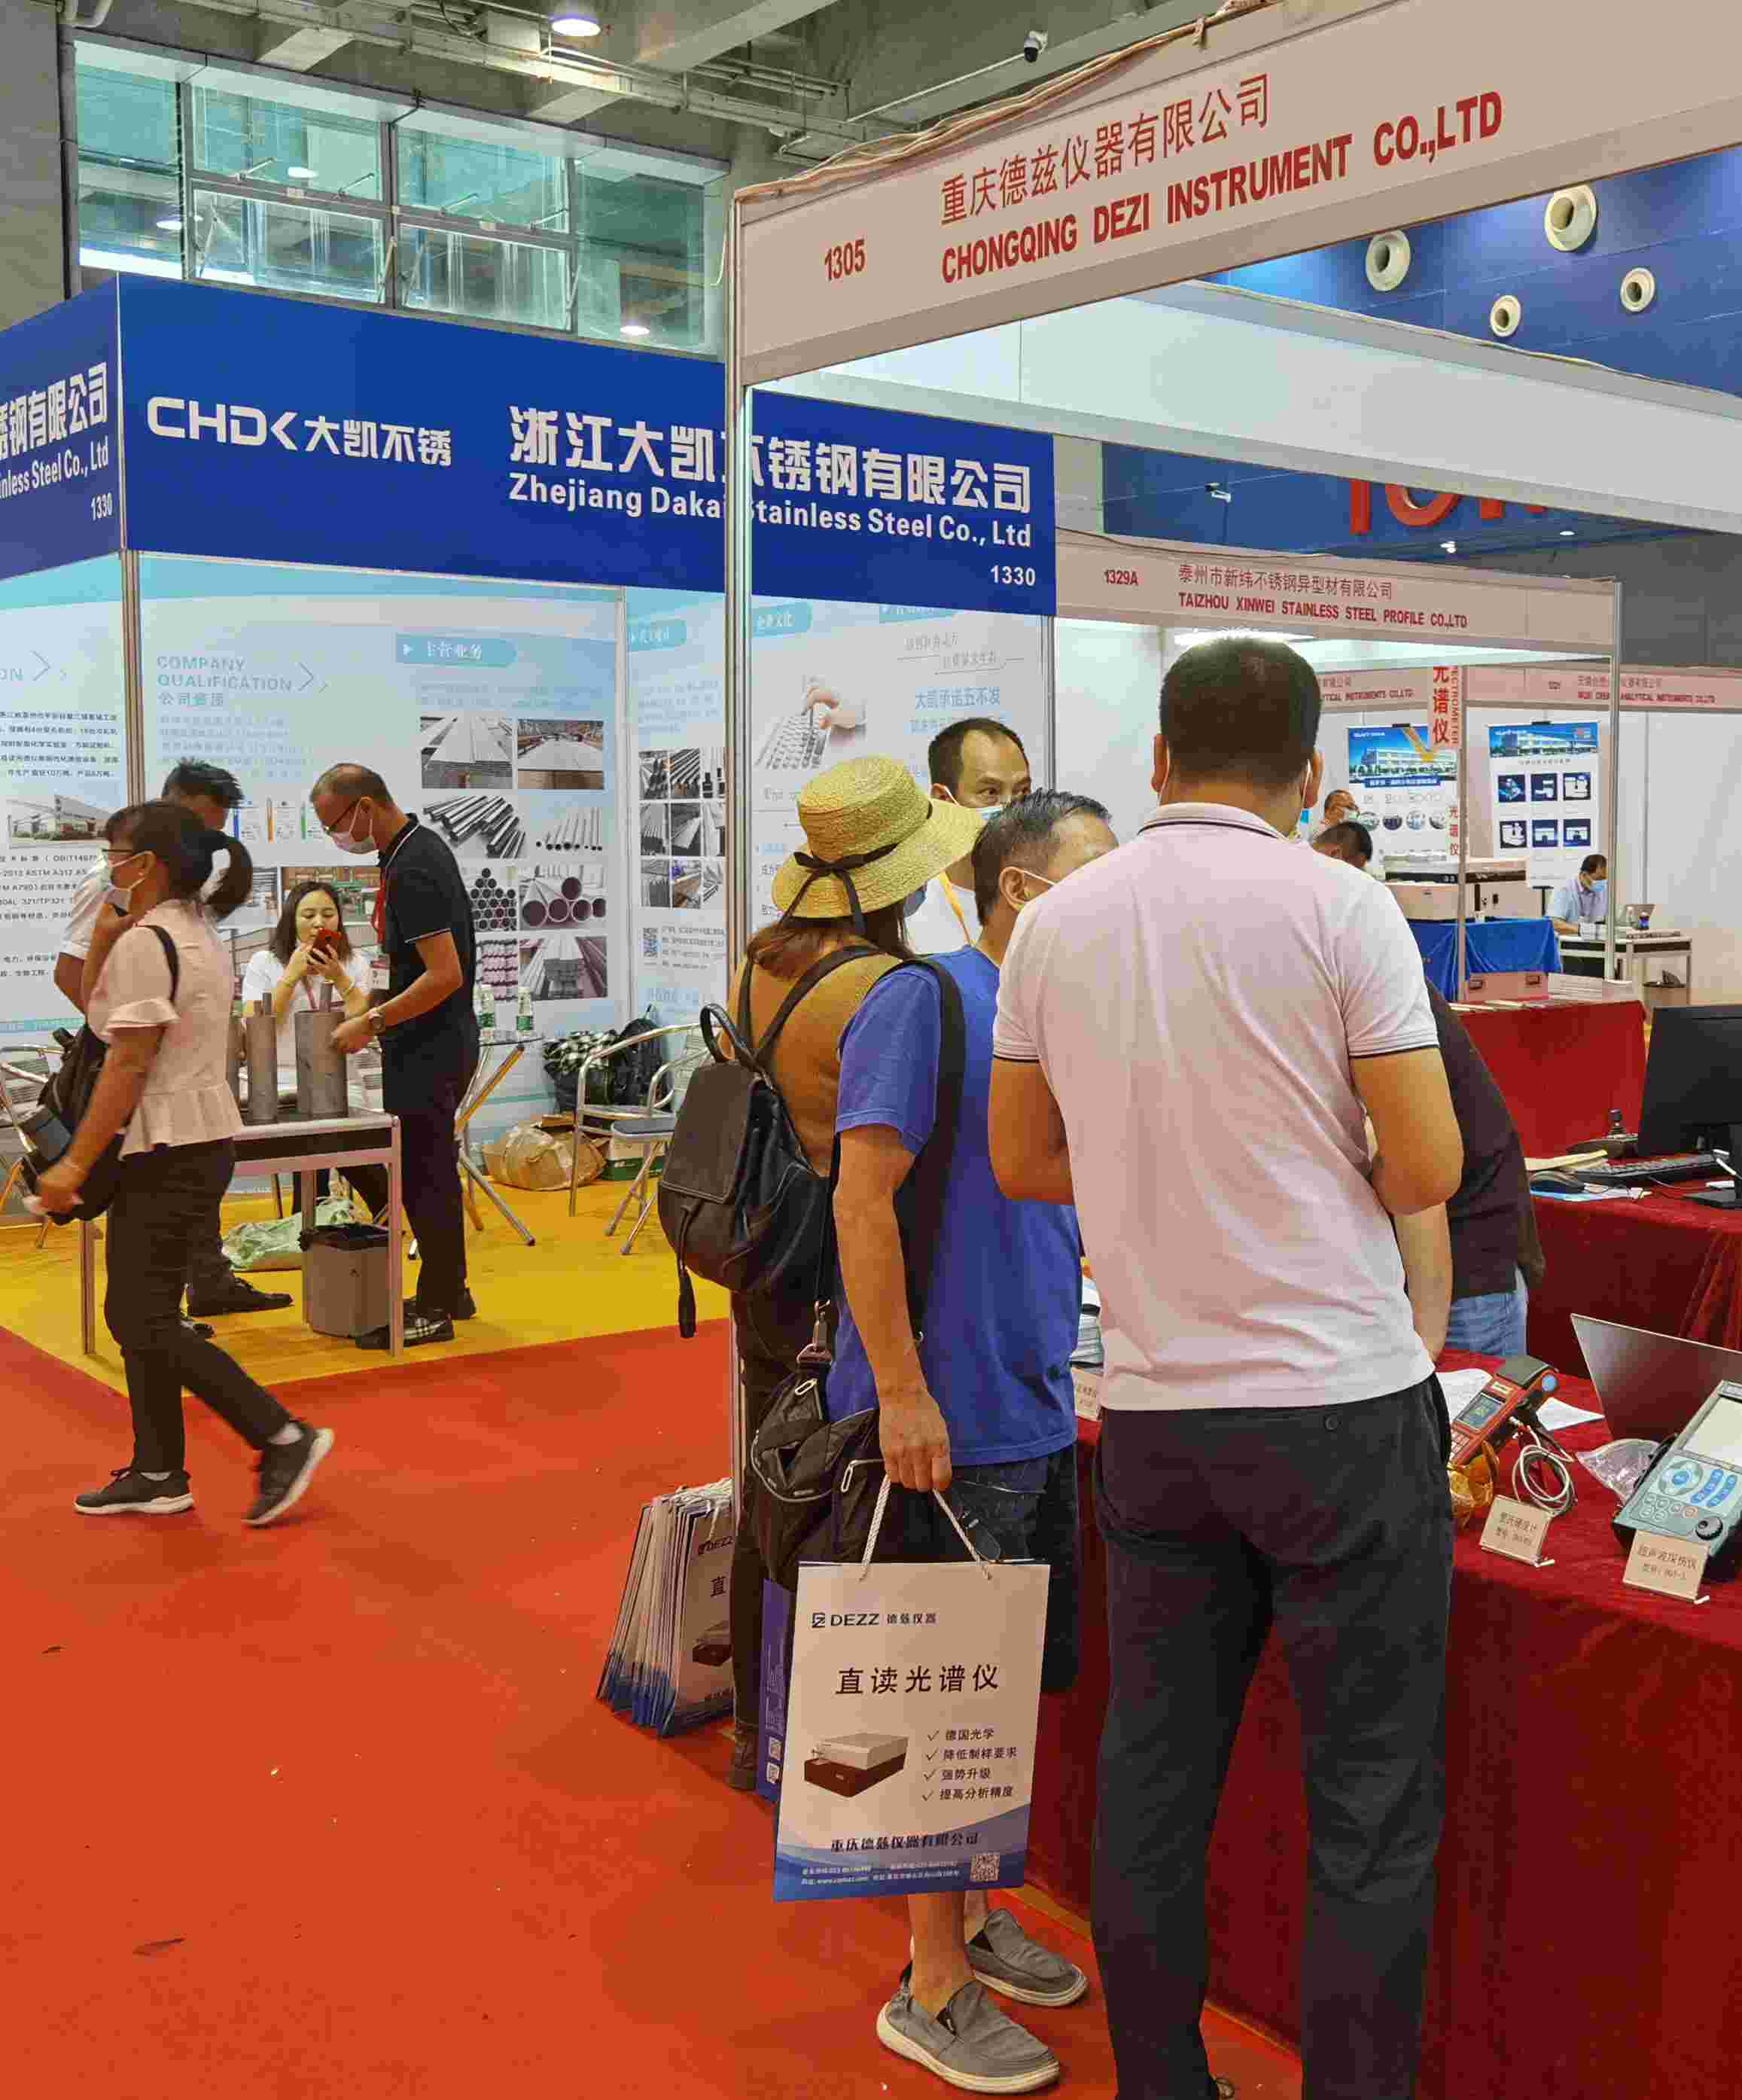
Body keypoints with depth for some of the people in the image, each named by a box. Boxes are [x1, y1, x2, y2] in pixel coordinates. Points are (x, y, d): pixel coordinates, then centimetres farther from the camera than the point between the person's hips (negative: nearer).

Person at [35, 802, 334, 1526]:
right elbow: (98, 1012, 17)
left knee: (143, 1321, -5)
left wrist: (76, 1162, -18)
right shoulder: (198, 932, 14)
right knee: (139, 1313, 13)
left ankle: (284, 1439, -5)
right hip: (200, 1141, 10)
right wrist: (102, 938, 3)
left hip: (169, 1151, -10)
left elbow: (129, 1064, -20)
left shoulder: (147, 942, -16)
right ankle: (157, 1474, 18)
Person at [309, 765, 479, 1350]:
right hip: (437, 1044, 10)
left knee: (424, 1175, -1)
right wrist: (378, 1008, 17)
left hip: (428, 1051, -10)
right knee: (433, 1170, 18)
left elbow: (445, 975, -26)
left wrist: (372, 1024, -21)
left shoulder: (412, 870, -22)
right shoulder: (419, 847, 9)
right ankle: (449, 1290, 29)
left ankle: (434, 1309, 8)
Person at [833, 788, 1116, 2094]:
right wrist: (902, 1393, -21)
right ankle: (934, 1992, 15)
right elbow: (864, 1201, -18)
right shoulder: (925, 1004, -13)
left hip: (1040, 1418, 8)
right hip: (944, 1425, -8)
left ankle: (976, 1915, 36)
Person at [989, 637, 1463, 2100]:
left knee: (1154, 1780, 14)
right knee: (1372, 1800, 7)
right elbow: (1429, 1170, -9)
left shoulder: (1055, 925, 4)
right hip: (1340, 1403, -4)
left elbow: (1024, 1162, 13)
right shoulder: (1339, 907, -9)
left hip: (1153, 1413, 5)